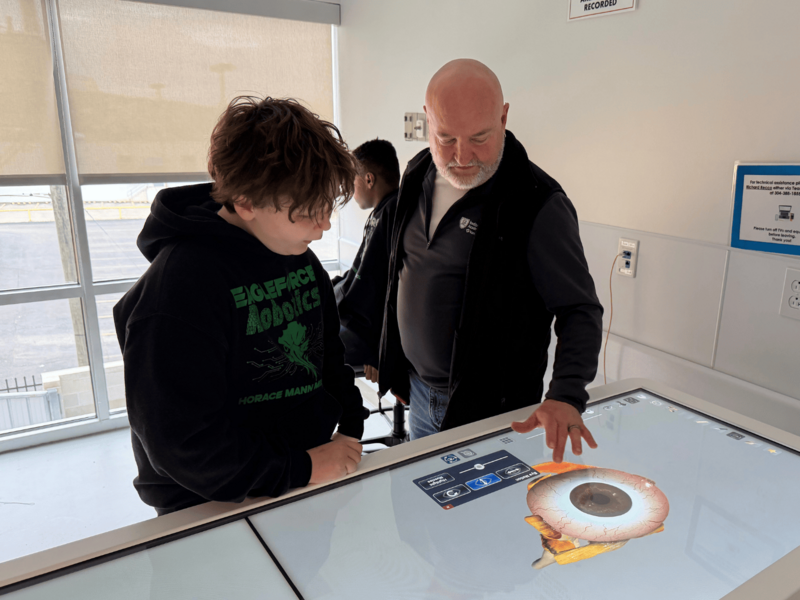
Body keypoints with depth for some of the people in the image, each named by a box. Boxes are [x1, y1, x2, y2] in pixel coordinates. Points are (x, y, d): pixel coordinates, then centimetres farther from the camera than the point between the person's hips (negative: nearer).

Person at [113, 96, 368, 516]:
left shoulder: (299, 255, 3)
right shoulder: (180, 286, -21)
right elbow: (182, 441, -20)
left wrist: (350, 429, 5)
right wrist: (303, 469, -16)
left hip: (310, 476, 6)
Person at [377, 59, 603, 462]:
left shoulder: (538, 205, -20)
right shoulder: (419, 175, 0)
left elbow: (580, 309, -16)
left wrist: (565, 397, -30)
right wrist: (394, 366, 14)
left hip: (490, 408, -6)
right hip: (419, 389, 6)